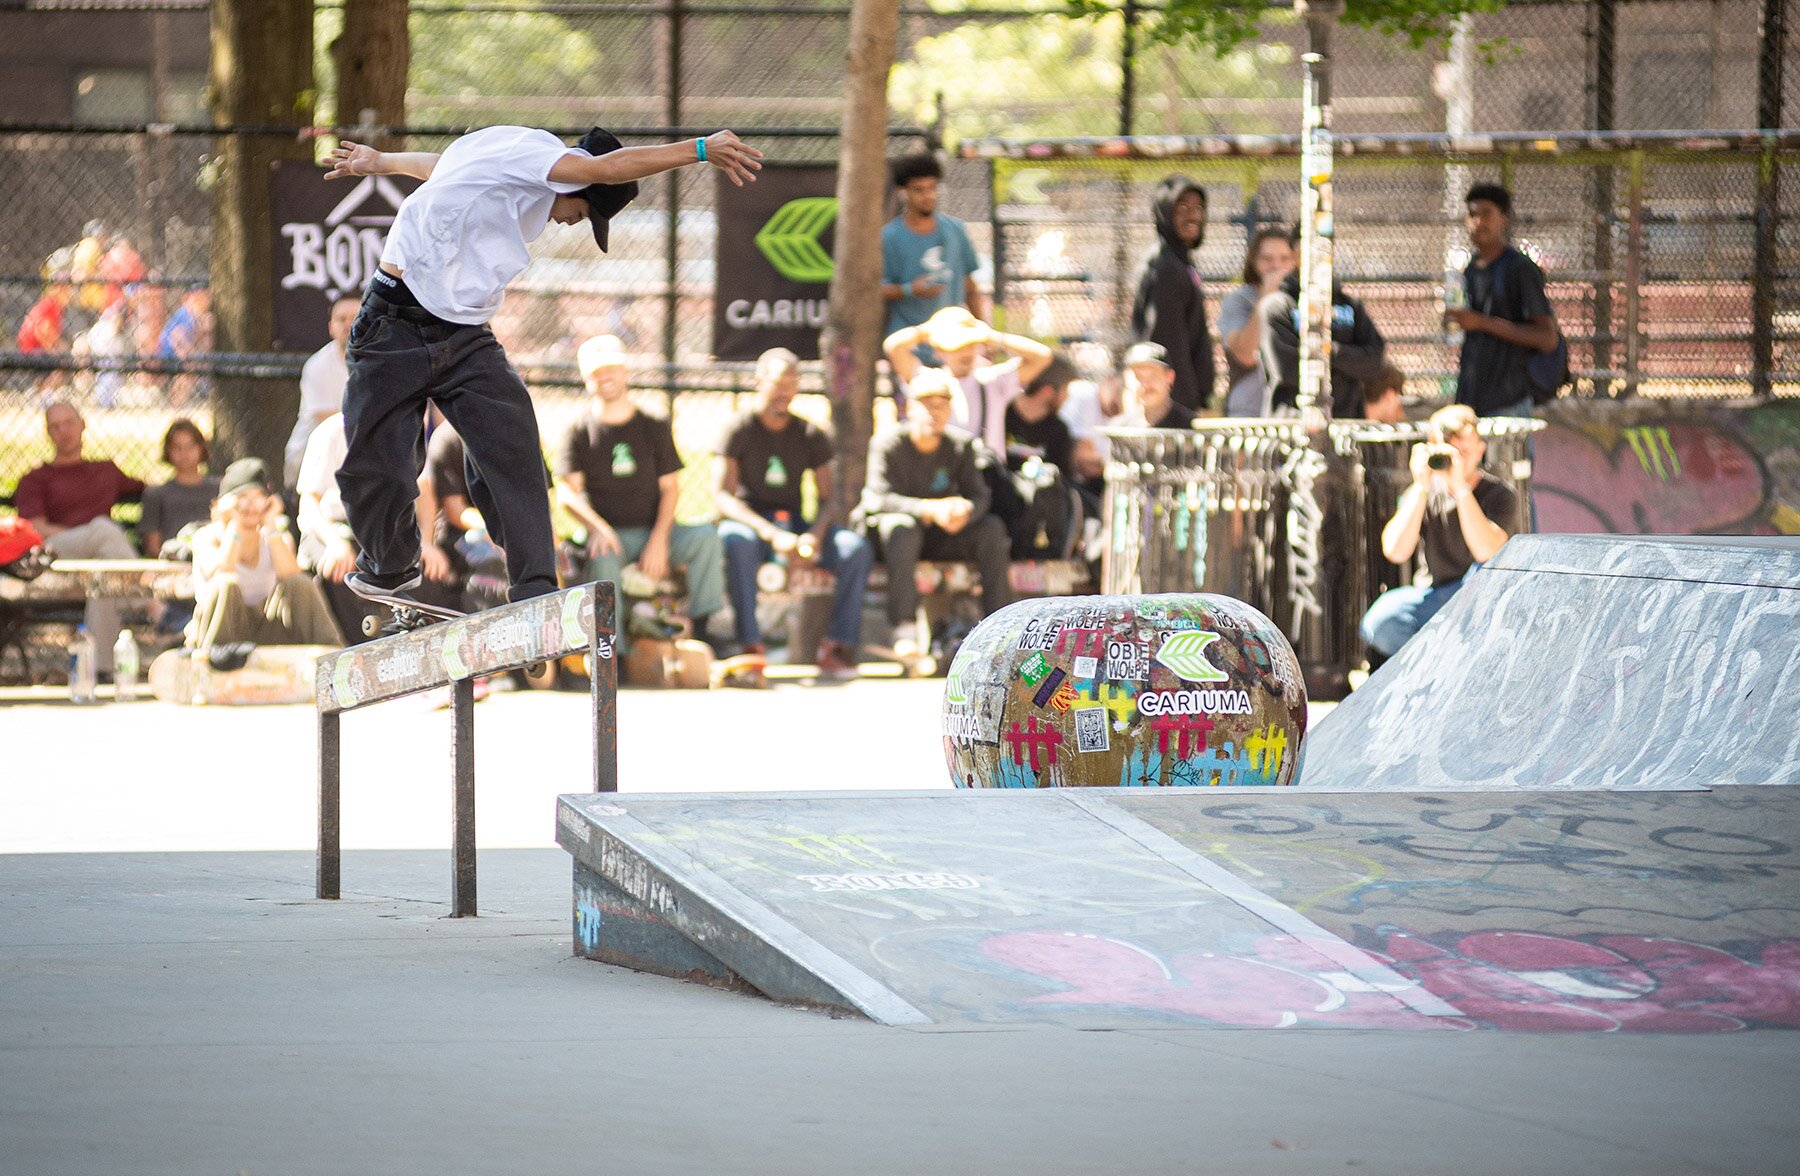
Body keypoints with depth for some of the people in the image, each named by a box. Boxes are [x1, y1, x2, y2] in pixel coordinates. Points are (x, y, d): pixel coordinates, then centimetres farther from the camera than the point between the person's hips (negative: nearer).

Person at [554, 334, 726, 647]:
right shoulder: (578, 432, 5)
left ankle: (703, 629, -25)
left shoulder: (655, 428, 10)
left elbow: (670, 488, 5)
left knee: (706, 538, -25)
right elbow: (568, 492, -4)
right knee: (603, 557, -37)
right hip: (608, 532, -2)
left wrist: (659, 539, -13)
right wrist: (597, 527, -26)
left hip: (654, 530, 2)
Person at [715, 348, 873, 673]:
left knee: (857, 548, -23)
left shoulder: (811, 435, 9)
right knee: (735, 540, -41)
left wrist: (816, 533, -18)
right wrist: (771, 534, -26)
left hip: (795, 523, 4)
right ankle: (750, 644, -43)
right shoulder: (739, 430, -2)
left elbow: (827, 498, 7)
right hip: (751, 522, -4)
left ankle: (838, 644, -24)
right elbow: (724, 497, -11)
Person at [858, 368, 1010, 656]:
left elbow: (979, 496, -8)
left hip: (940, 537, 4)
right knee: (900, 526, -38)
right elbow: (879, 500, -25)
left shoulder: (960, 444, 1)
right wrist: (931, 509, -40)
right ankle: (904, 629, -44)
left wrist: (965, 510, -34)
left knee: (992, 528, -19)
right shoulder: (888, 444, -12)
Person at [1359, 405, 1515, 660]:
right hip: (1440, 597, 2)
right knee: (1379, 622, -26)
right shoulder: (1421, 494, 1)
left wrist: (1461, 486, -28)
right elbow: (1395, 552, -15)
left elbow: (1487, 553, -27)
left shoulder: (1498, 495, -8)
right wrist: (1421, 488, -20)